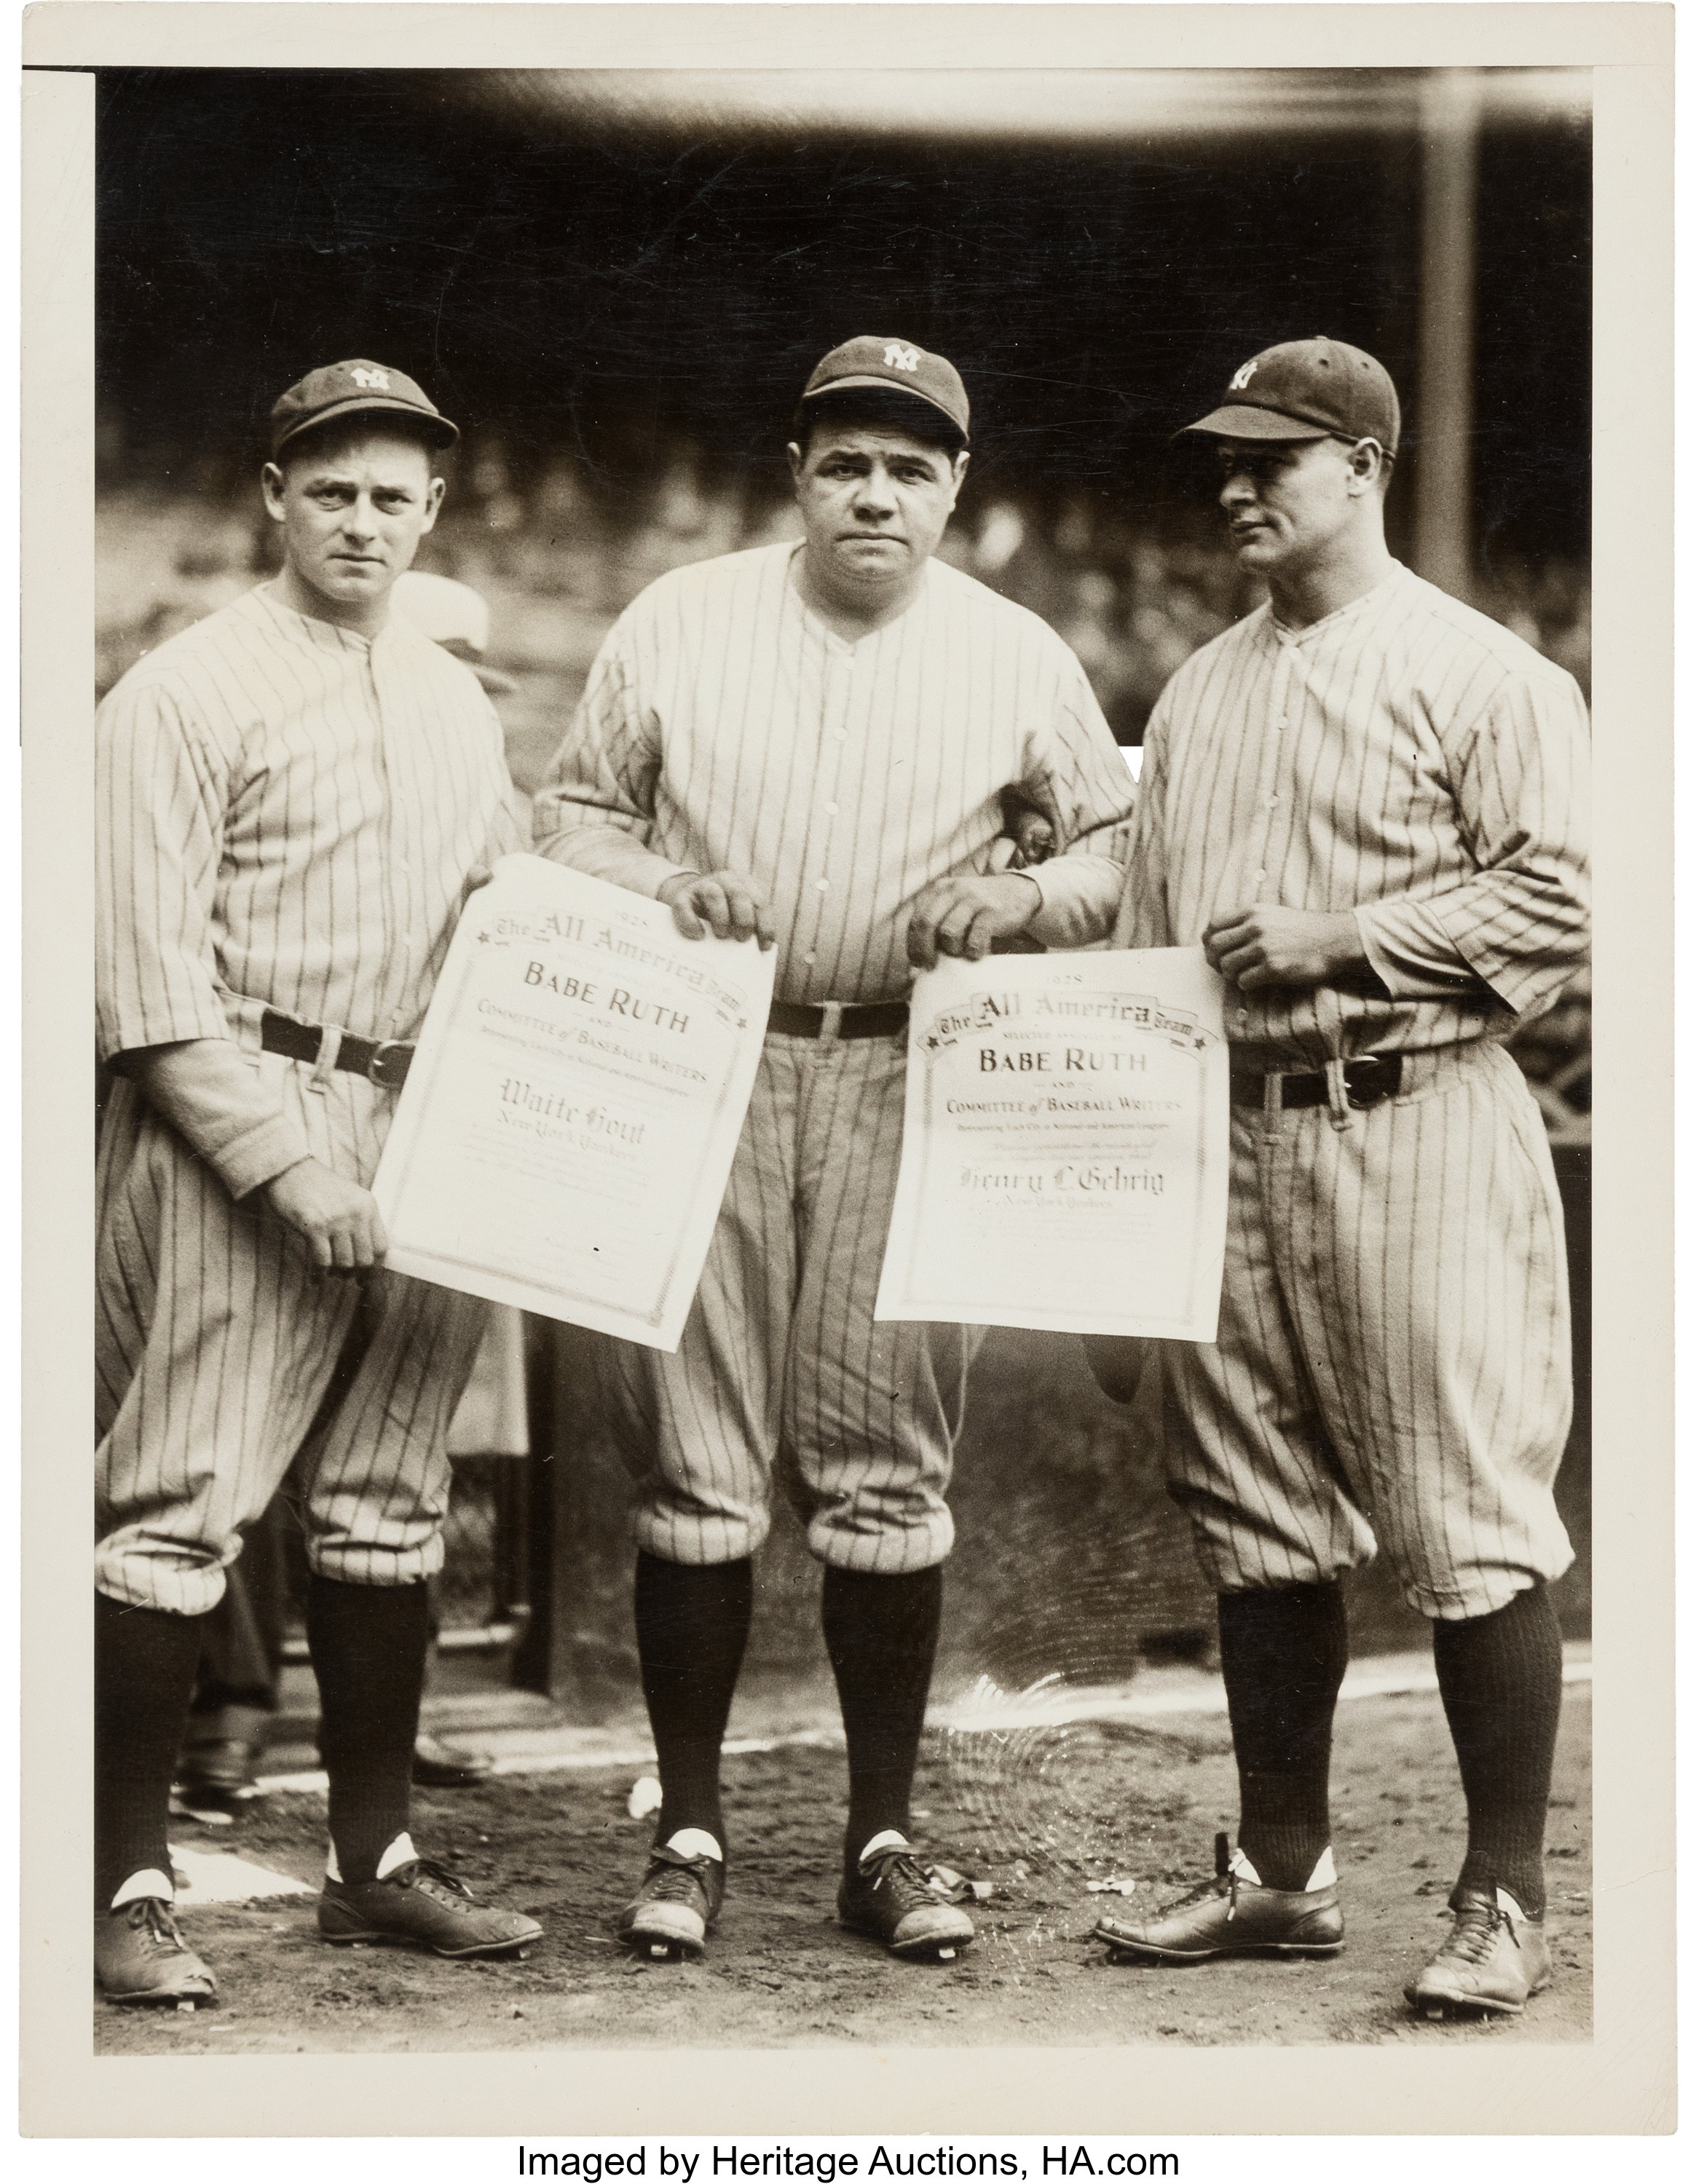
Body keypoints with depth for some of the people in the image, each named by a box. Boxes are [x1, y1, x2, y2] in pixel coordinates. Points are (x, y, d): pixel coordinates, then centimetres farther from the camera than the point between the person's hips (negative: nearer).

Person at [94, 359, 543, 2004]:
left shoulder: (459, 706, 17)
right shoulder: (185, 694, -4)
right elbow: (153, 986, -10)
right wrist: (299, 1172, -16)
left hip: (425, 1132, 7)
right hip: (236, 1135, -7)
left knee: (389, 1506, 11)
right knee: (180, 1502, -7)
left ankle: (375, 1860, 20)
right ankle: (126, 1883, -1)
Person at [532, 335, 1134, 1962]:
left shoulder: (1019, 659, 7)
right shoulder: (677, 622, 7)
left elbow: (1120, 846, 13)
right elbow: (571, 812, 11)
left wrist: (1021, 902, -8)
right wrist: (666, 887, -9)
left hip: (907, 1086, 0)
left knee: (886, 1476, 1)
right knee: (691, 1464, 0)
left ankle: (882, 1840, 11)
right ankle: (689, 1834, 10)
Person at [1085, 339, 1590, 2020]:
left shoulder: (1483, 676, -3)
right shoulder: (1200, 692, 17)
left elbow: (1555, 900, -11)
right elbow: (1147, 931, 21)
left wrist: (1330, 940, -15)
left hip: (1416, 1130, -7)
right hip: (1228, 1135, 7)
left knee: (1469, 1527, -5)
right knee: (1256, 1517, 11)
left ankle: (1502, 1900, 3)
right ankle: (1280, 1875, 22)